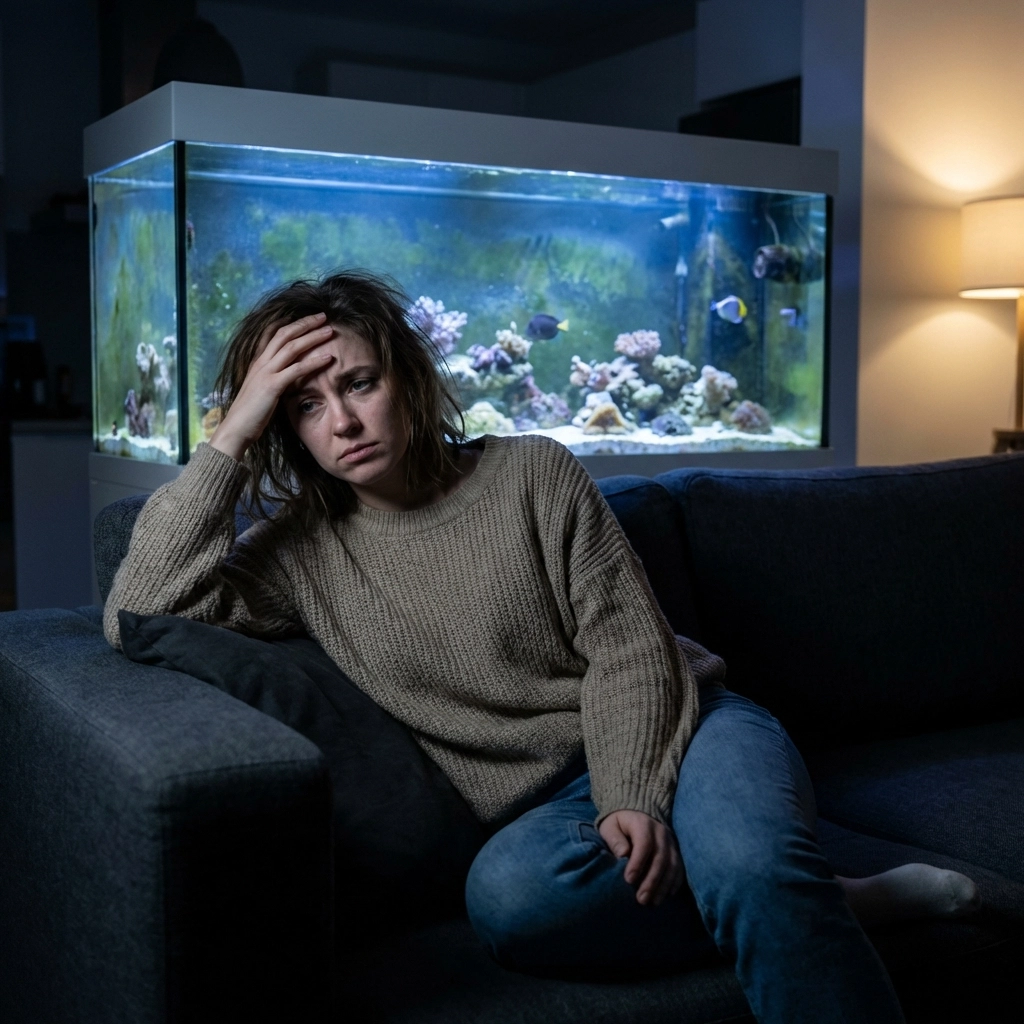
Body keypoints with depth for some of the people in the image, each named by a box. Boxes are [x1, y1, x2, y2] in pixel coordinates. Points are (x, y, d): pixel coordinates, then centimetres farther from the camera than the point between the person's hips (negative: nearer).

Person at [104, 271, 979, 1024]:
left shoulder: (532, 473, 0)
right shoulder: (305, 550, 4)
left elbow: (628, 651, -5)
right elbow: (137, 615, -8)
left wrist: (635, 796, -22)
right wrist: (230, 437, -12)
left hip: (674, 732, -2)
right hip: (551, 801, 2)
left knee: (748, 859, -38)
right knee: (505, 895, -36)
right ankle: (831, 910, -21)